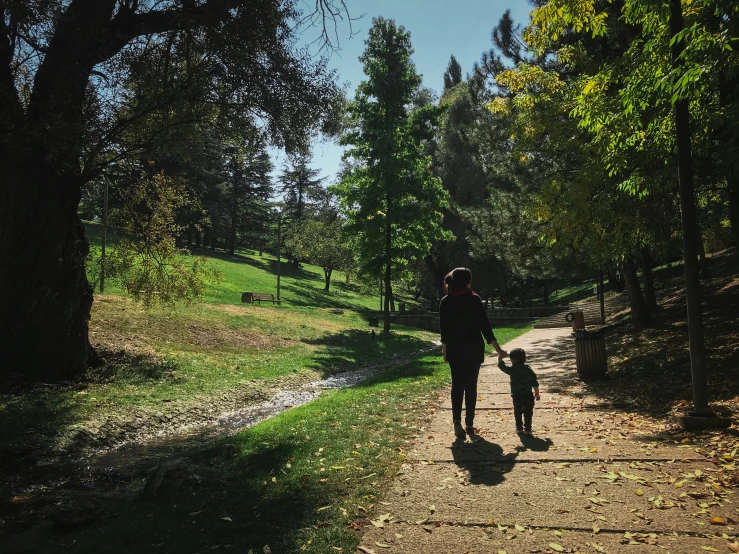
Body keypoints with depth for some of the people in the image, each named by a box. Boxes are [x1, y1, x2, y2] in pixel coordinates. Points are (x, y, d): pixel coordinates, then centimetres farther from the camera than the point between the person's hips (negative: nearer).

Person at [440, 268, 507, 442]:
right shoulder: (474, 299, -9)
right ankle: (469, 426, 7)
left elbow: (444, 329, 2)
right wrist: (498, 349, -5)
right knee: (470, 386, 5)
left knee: (457, 385, 9)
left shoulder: (445, 301, 0)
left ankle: (457, 423, 0)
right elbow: (484, 325, -10)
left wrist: (444, 350, 12)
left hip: (454, 350, 2)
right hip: (473, 349, -2)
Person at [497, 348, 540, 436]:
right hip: (528, 395, 2)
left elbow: (502, 366, 8)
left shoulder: (512, 370, -3)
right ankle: (527, 429, 7)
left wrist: (500, 357, 19)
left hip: (516, 396, -2)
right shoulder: (529, 370, 6)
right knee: (528, 413, 7)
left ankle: (519, 428, 18)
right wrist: (537, 394, 15)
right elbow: (535, 383, 6)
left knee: (518, 412, 14)